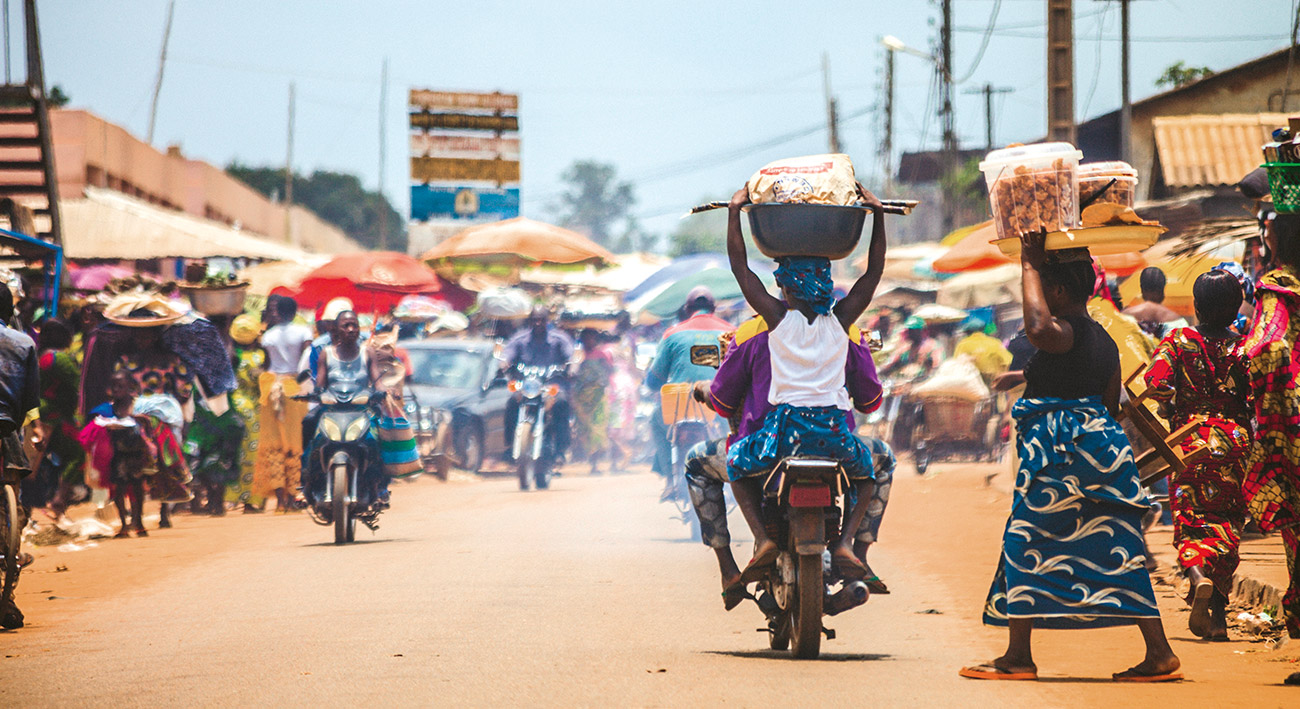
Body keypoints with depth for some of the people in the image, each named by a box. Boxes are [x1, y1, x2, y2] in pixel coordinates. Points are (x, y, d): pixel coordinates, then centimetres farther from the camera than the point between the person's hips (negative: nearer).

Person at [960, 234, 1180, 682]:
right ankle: (1159, 653, 4)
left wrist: (1029, 266, -25)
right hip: (1102, 449, 9)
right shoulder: (1103, 340, 15)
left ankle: (1018, 656, -1)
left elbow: (1038, 327, -38)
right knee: (1115, 553, 8)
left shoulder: (1064, 334, -14)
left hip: (1060, 453, -9)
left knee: (1025, 543, -1)